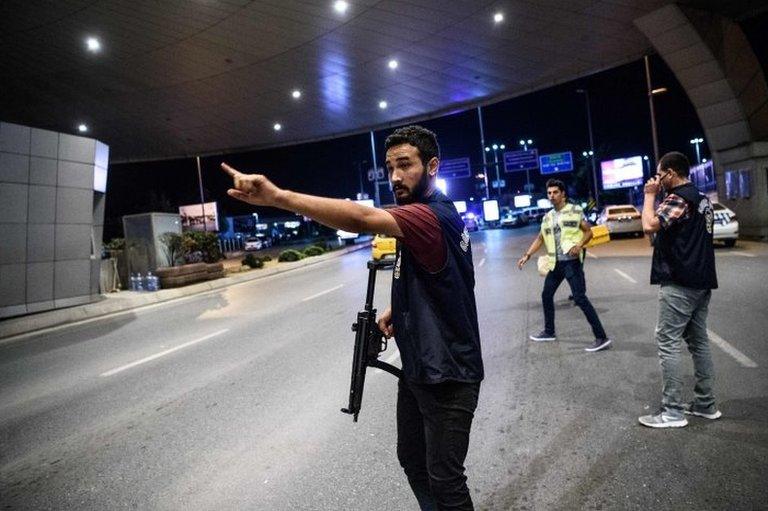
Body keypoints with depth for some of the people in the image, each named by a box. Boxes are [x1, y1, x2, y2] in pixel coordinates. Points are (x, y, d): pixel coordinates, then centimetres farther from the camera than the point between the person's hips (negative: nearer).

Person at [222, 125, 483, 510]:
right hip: (417, 369, 10)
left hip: (447, 376, -9)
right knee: (412, 461, 22)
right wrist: (397, 308, 4)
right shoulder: (422, 216, 9)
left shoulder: (433, 216, -23)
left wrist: (277, 196, -51)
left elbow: (362, 219, -42)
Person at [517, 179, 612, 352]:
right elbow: (540, 238, 18)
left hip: (571, 261, -7)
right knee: (546, 295, 14)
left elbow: (588, 232, -3)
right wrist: (527, 255, 8)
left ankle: (601, 338, -7)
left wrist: (579, 245, -21)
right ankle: (549, 332, 31)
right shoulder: (547, 217, 12)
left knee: (580, 298, -12)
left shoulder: (575, 211, -3)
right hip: (555, 263, 7)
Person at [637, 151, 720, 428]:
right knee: (698, 341, 14)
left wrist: (650, 194, -12)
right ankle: (705, 404, 22)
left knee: (668, 343, -6)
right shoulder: (702, 198, 17)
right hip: (701, 281, 10)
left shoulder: (678, 198, -14)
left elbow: (649, 226, -25)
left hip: (679, 283, -10)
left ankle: (672, 411, -2)